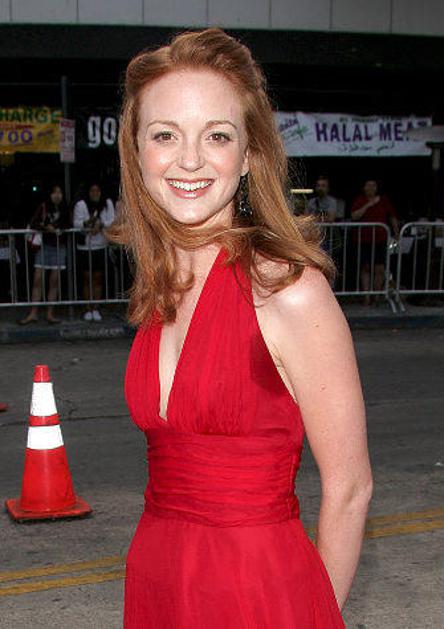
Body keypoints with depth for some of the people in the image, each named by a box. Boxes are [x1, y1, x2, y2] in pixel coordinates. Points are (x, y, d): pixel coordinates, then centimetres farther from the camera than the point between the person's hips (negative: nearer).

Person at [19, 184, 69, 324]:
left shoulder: (65, 209, 3)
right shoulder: (43, 207, -2)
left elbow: (68, 225, 4)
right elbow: (32, 224, -6)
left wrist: (59, 228, -13)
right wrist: (46, 227, -20)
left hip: (59, 247, 2)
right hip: (44, 246, -2)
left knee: (54, 281, 4)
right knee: (37, 280, -4)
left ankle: (50, 314, 10)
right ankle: (33, 314, 1)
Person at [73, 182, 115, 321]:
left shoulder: (108, 203, 4)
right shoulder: (80, 205, -2)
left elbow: (112, 221, -4)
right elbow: (76, 223, -9)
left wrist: (101, 225, -21)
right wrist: (87, 223, -28)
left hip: (101, 246, 2)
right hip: (85, 246, -2)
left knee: (98, 278, 6)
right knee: (87, 278, 3)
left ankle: (96, 309, 13)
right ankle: (88, 309, 10)